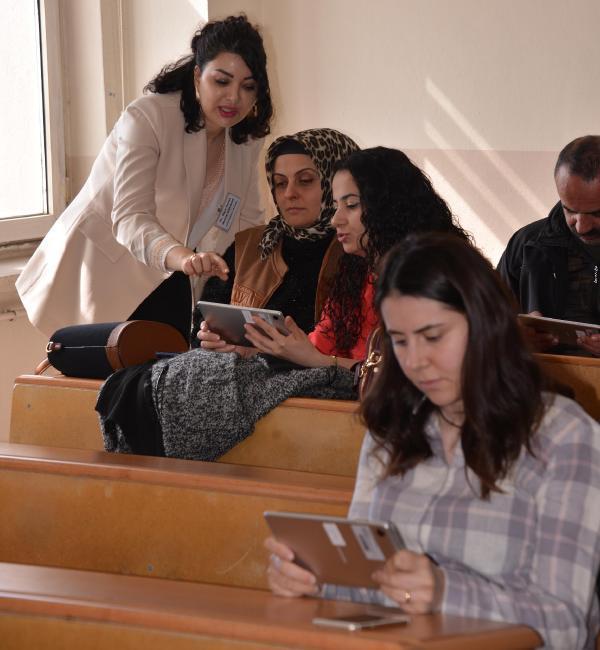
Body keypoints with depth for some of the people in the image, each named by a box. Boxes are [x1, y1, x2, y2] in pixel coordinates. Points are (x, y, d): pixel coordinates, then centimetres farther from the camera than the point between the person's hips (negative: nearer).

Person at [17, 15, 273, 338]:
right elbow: (130, 218, -34)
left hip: (164, 280, 6)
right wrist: (183, 258, -53)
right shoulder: (147, 118, -23)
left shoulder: (246, 136, -2)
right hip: (106, 265, -6)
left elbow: (247, 221, 3)